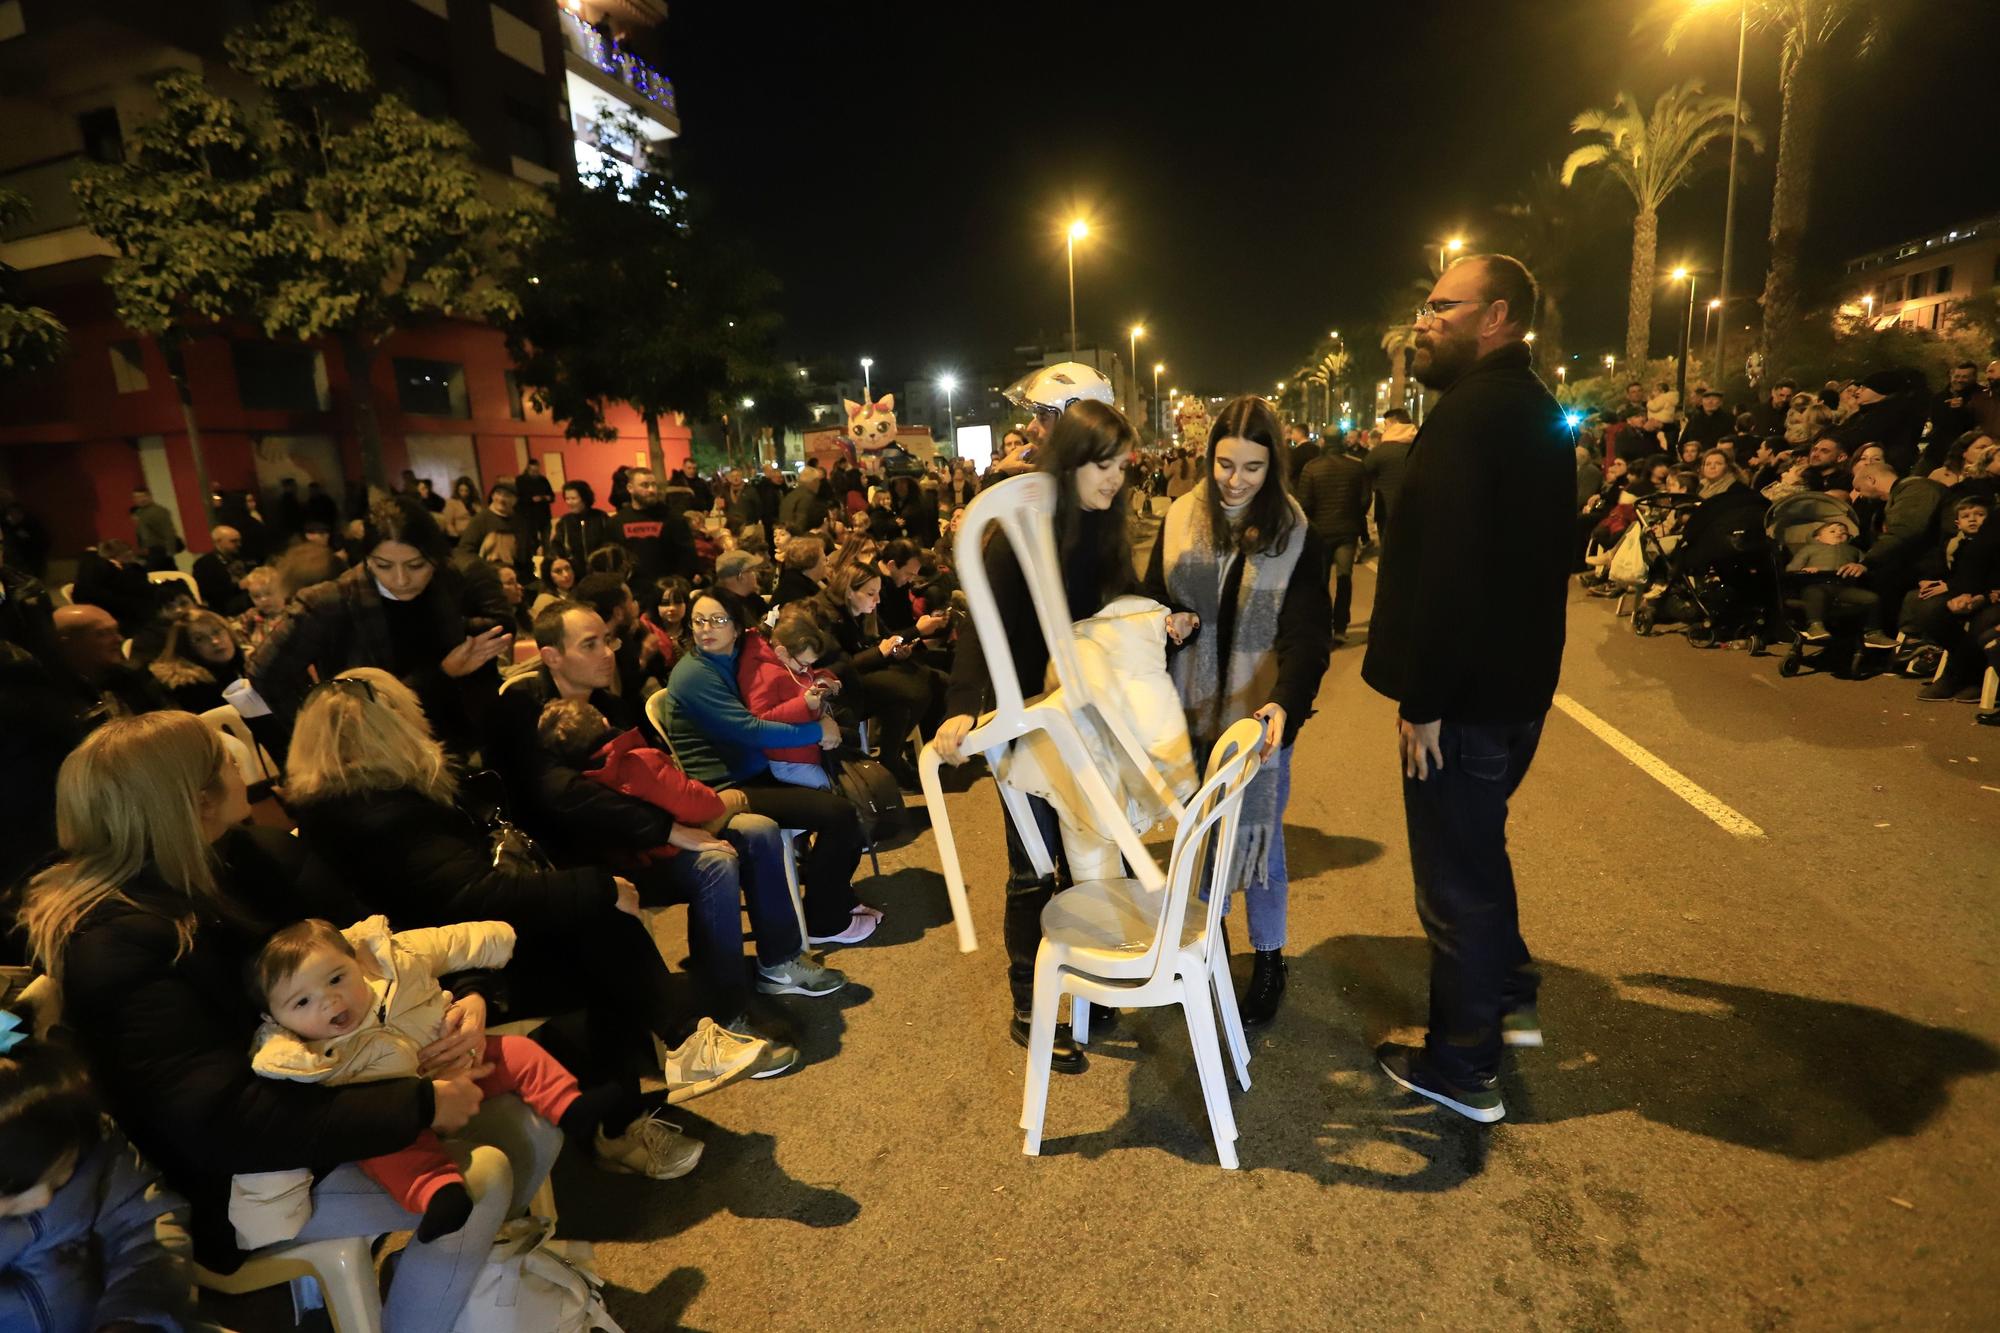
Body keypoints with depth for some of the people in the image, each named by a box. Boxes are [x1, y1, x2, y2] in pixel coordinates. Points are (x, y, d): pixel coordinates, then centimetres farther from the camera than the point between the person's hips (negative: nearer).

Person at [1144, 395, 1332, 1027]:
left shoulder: (1298, 535, -8)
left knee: (1257, 835, 7)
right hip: (1191, 707, 3)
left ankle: (1268, 958, 28)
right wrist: (1167, 622, -14)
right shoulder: (1180, 520, 0)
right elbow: (1151, 596, 9)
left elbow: (1307, 634, -15)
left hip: (1258, 712, -2)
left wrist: (1285, 702, -32)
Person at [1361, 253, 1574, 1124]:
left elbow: (1448, 569, -27)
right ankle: (1507, 997, 44)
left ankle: (1461, 1070, 21)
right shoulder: (1534, 409, 13)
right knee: (1477, 849, 26)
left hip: (1467, 693, -10)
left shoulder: (1472, 410, -19)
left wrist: (1421, 700, -21)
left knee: (1456, 874, 4)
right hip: (1518, 682, 10)